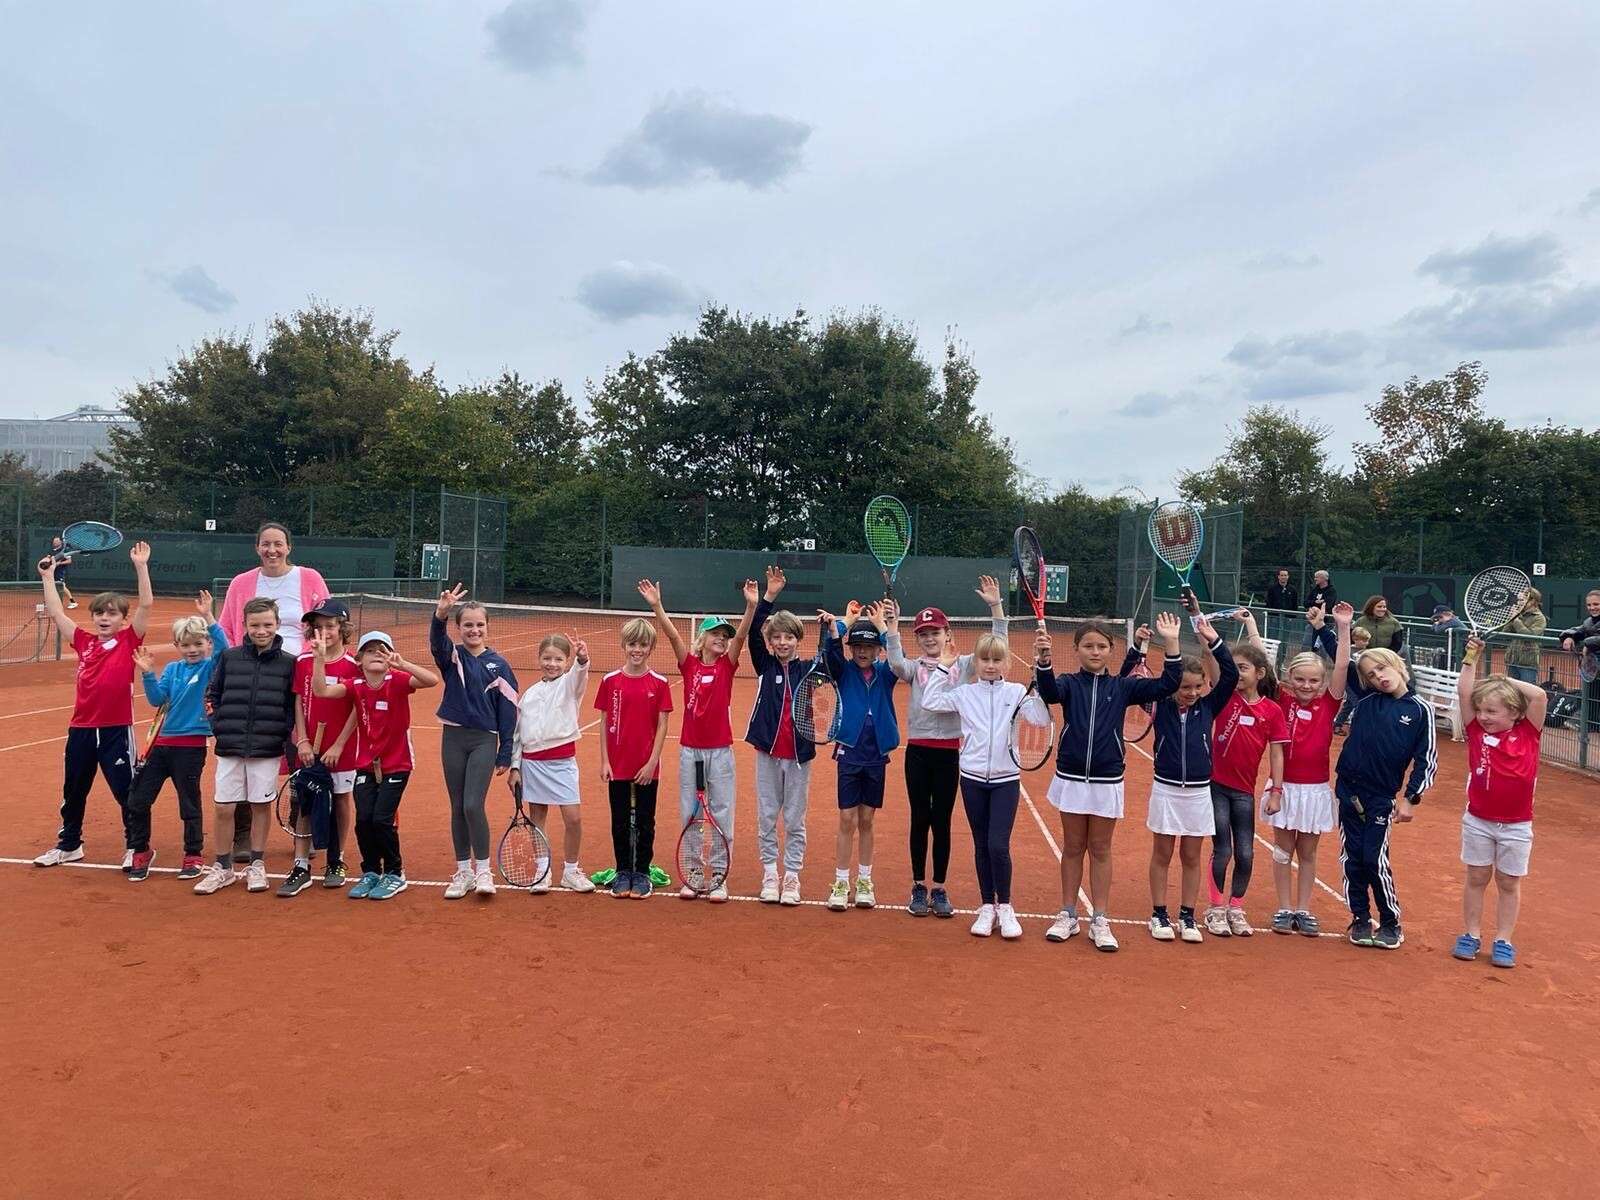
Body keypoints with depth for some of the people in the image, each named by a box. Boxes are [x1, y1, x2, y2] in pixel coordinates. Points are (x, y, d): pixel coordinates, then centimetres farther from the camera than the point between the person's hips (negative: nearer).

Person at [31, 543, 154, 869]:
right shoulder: (83, 641, 7)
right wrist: (48, 577, 10)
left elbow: (146, 605, -15)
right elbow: (55, 612, 12)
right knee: (73, 792, 19)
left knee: (127, 792, 3)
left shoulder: (129, 640, -4)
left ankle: (135, 846, 16)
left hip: (116, 730, -5)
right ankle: (69, 844, 35)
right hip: (81, 729, 5)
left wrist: (141, 566, -21)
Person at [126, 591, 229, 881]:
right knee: (137, 800, 7)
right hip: (163, 741, 5)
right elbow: (157, 699, 2)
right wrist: (148, 674, -12)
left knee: (189, 803, 6)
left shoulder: (210, 667, -5)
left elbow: (223, 646, -24)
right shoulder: (172, 669, 8)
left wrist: (208, 617, -32)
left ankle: (194, 855, 21)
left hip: (191, 745, -5)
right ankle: (141, 852, 24)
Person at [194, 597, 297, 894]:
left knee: (261, 804, 8)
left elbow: (294, 705, 2)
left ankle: (256, 865, 21)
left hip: (267, 748, -1)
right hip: (230, 746, 1)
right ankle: (223, 867, 19)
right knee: (223, 807, 4)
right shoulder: (229, 657, 4)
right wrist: (219, 724, -1)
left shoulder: (288, 663, -1)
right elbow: (213, 694, 10)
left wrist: (284, 732, -9)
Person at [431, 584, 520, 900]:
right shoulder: (452, 656, 1)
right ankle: (463, 871, 21)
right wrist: (440, 614, -45)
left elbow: (508, 711, 0)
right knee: (457, 808, 9)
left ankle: (483, 870, 4)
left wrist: (505, 755, -3)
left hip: (484, 741, -2)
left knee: (473, 805, -12)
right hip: (453, 738, 2)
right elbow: (436, 640, -23)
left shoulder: (498, 664, -1)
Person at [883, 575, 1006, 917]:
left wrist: (995, 607, -16)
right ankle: (919, 887, 19)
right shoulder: (915, 668, 3)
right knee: (919, 820, 8)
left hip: (948, 751, 0)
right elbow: (896, 664, -19)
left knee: (942, 822, 8)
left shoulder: (963, 665, 4)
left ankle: (939, 889, 19)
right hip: (918, 750, 0)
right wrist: (893, 626, -28)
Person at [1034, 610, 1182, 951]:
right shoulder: (1069, 683, -3)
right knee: (1073, 847, 11)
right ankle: (1068, 915, 22)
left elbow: (1167, 684, -5)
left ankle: (1099, 921, 19)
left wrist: (1171, 643, -15)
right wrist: (1043, 661, -46)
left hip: (1107, 782, 1)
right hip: (1071, 779, 0)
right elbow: (1050, 691, -26)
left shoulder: (1121, 687, 1)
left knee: (1100, 850, 10)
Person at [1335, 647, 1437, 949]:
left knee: (1375, 859, -4)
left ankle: (1391, 923, 13)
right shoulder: (1366, 697, 3)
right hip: (1348, 790, 3)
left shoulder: (1419, 709, -4)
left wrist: (1411, 798, -8)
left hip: (1382, 797, -3)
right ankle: (1360, 920, 20)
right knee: (1352, 858, 7)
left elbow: (1427, 759, -3)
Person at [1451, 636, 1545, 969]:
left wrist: (1507, 680, -8)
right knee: (1476, 879, 10)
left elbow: (1540, 696, -17)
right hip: (1478, 821, 1)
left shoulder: (1528, 734, -6)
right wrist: (1471, 659, -8)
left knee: (1509, 883, 10)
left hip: (1516, 825, -1)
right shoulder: (1477, 731, -3)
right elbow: (1464, 694, -9)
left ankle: (1503, 940, 20)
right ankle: (1471, 935, 20)